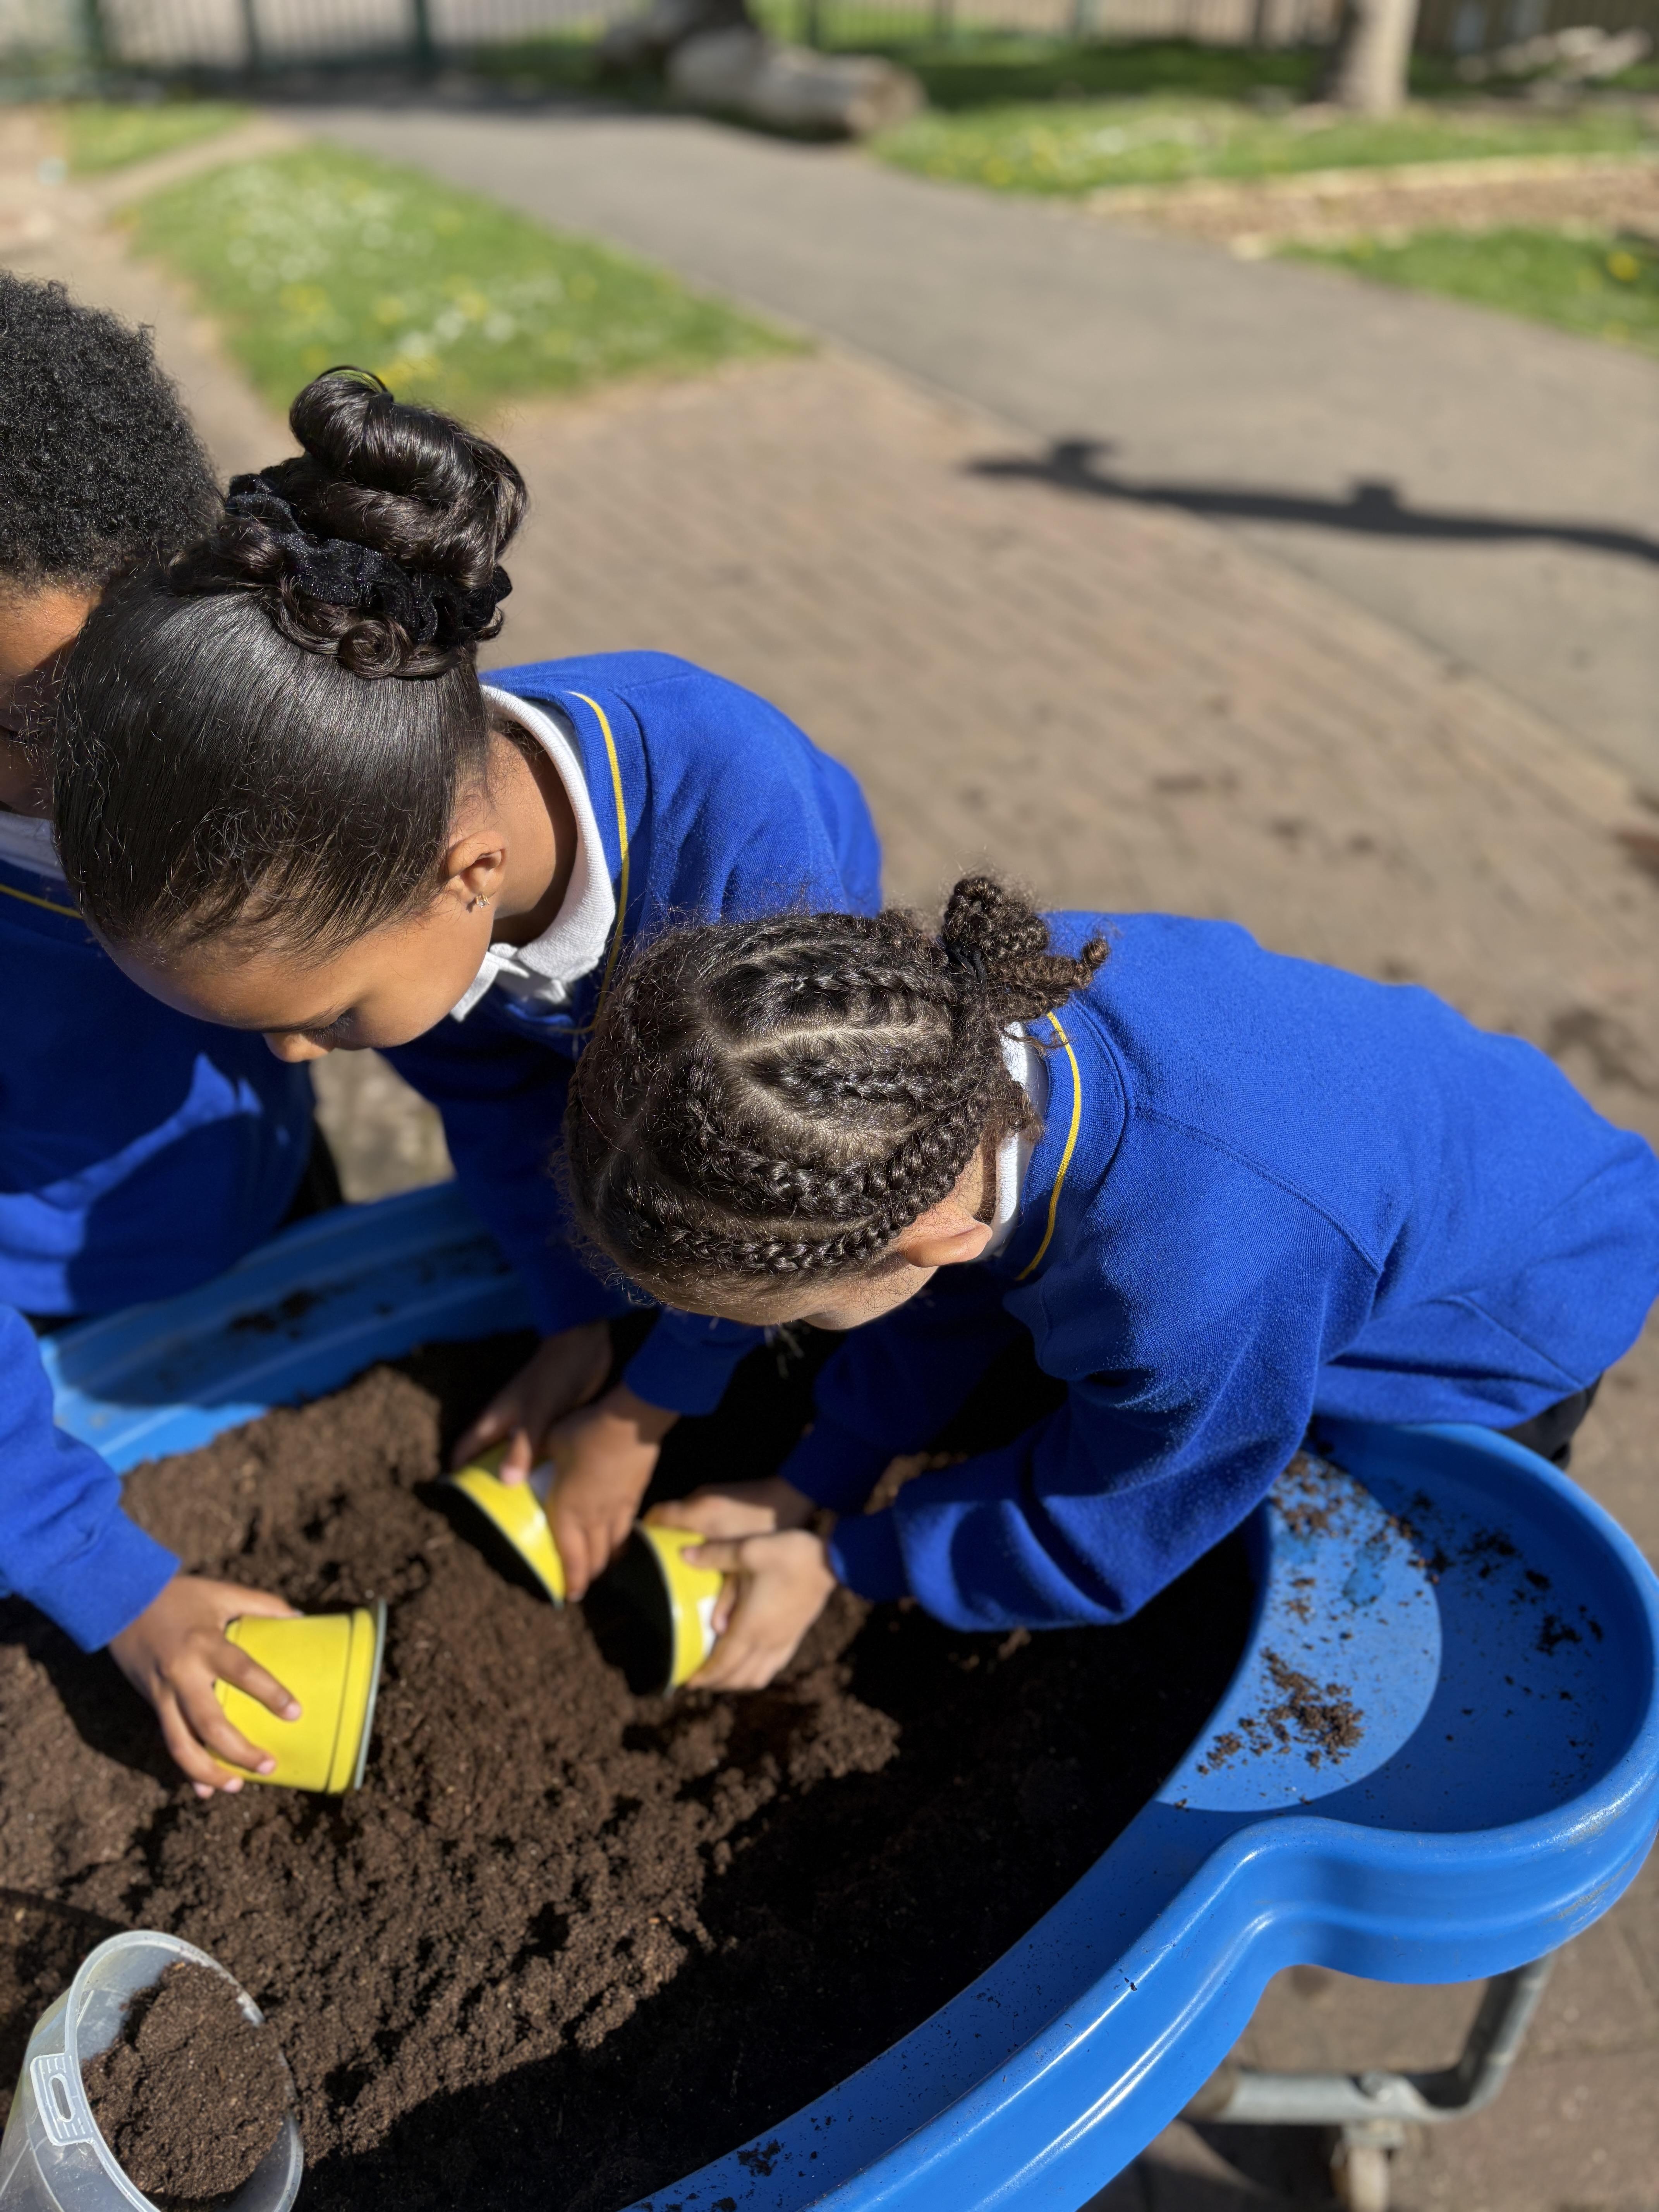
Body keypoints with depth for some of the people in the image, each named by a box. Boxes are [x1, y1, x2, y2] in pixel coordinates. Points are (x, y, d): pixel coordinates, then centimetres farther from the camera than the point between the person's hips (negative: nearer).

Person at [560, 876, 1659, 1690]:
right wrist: (807, 1486, -5)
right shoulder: (967, 1001, -31)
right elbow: (954, 1284, -10)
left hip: (1520, 1311, -5)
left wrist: (836, 1564, -13)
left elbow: (1097, 1536, -27)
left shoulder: (1201, 1301, -52)